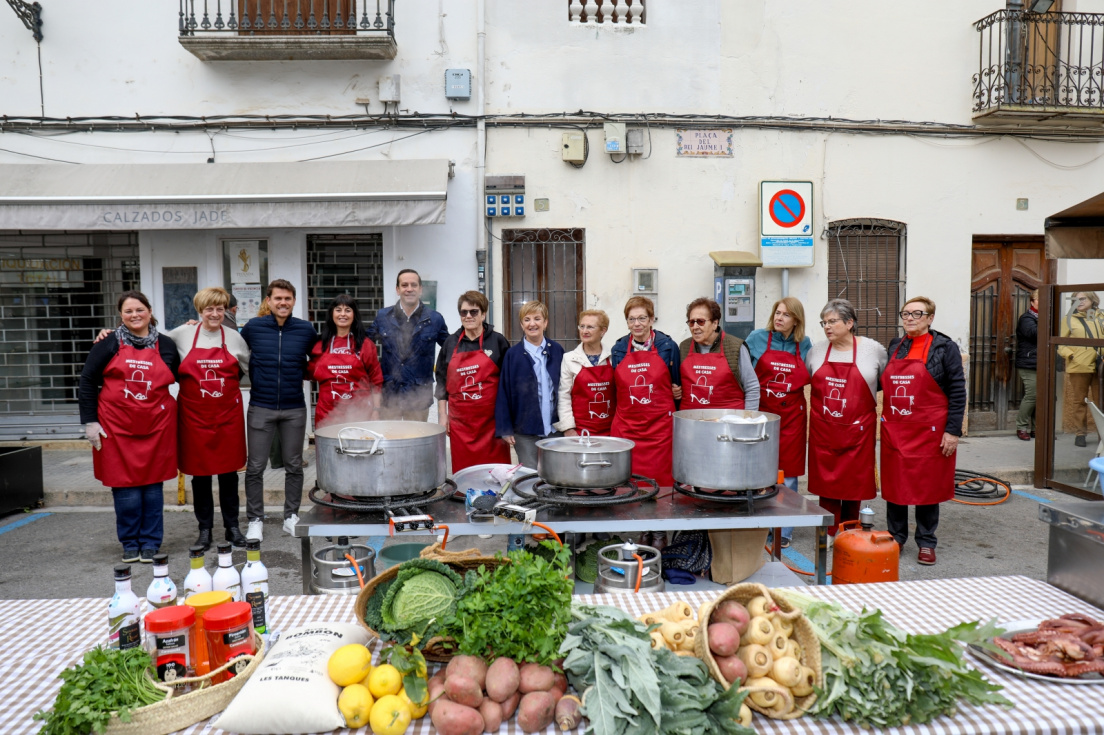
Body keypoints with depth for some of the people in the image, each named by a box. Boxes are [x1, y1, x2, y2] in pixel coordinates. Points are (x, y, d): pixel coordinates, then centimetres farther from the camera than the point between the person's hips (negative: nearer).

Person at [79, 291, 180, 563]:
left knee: (153, 485, 6)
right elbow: (87, 382, 3)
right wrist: (90, 421, -1)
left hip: (156, 427, 1)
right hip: (117, 427, -1)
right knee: (125, 488, 2)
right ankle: (130, 543, 18)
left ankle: (151, 542, 18)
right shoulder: (109, 343, 1)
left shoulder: (165, 345, 7)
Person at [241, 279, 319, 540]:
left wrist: (301, 374, 6)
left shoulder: (306, 330, 0)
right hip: (260, 408, -1)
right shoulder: (252, 327, -2)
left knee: (294, 466, 10)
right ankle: (256, 520, 16)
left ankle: (292, 516, 23)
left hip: (294, 409, 1)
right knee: (255, 467, 3)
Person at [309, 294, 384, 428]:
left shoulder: (366, 344, 5)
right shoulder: (320, 345, 11)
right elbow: (311, 373, 19)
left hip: (359, 414, -2)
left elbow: (375, 382, 4)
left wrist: (375, 413, -2)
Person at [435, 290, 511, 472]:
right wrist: (442, 414, 8)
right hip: (460, 421, 2)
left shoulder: (498, 341, 2)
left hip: (491, 420, -2)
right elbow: (442, 380, 13)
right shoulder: (450, 343, 9)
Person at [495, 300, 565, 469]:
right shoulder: (512, 354, -3)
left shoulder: (557, 350, 3)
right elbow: (504, 393, -2)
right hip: (525, 431, -2)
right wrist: (505, 429, -5)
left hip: (555, 428, 2)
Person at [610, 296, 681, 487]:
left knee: (660, 483, -2)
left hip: (660, 426, -2)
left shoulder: (668, 346, 2)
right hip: (625, 427, 2)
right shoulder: (618, 350, 8)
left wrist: (677, 391, -1)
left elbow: (678, 384, 14)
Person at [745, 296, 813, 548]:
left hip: (792, 416, 1)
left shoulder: (804, 344, 7)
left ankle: (783, 532, 15)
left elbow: (810, 378, 17)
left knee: (788, 475, 4)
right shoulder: (757, 339, 1)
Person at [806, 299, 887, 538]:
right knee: (826, 480, 5)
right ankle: (829, 533, 17)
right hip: (823, 429, 2)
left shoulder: (874, 350, -1)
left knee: (854, 481, 6)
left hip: (857, 430, -2)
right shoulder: (817, 350, 5)